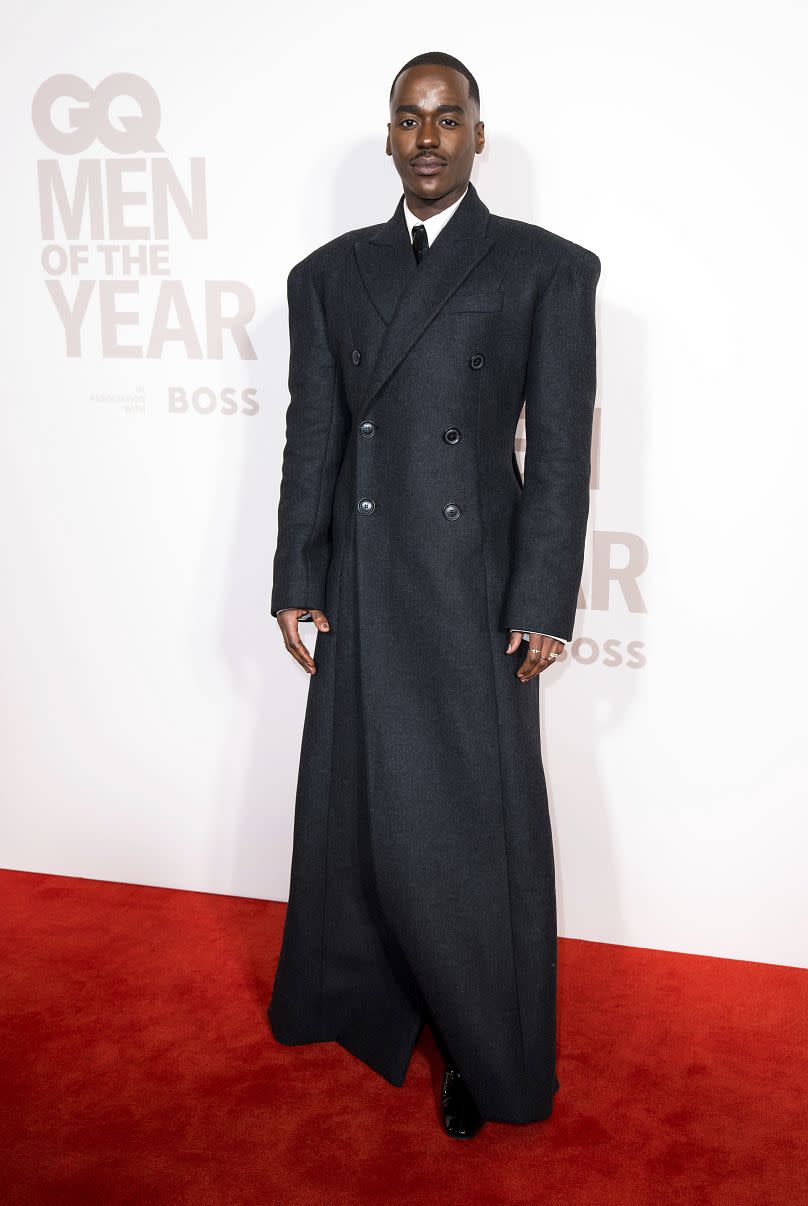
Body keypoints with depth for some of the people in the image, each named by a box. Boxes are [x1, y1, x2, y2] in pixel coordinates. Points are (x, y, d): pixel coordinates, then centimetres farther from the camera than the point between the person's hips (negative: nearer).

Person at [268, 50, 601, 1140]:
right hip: (360, 587, 4)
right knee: (352, 802, 14)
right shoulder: (328, 274, 10)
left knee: (477, 818, 5)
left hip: (475, 588, -3)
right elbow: (311, 437, 8)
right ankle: (364, 999, 38)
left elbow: (561, 451, -4)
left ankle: (486, 1054, 25)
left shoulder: (547, 269, 0)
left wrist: (543, 605, -10)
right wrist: (297, 585, 3)